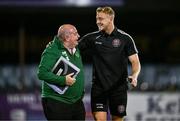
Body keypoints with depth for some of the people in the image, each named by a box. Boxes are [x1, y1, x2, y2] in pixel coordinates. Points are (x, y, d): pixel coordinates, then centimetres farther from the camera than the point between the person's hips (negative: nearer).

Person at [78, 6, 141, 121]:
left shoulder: (125, 38, -2)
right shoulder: (92, 38, 2)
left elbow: (135, 62, -2)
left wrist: (134, 76, -21)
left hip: (119, 87, 0)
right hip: (99, 86, 0)